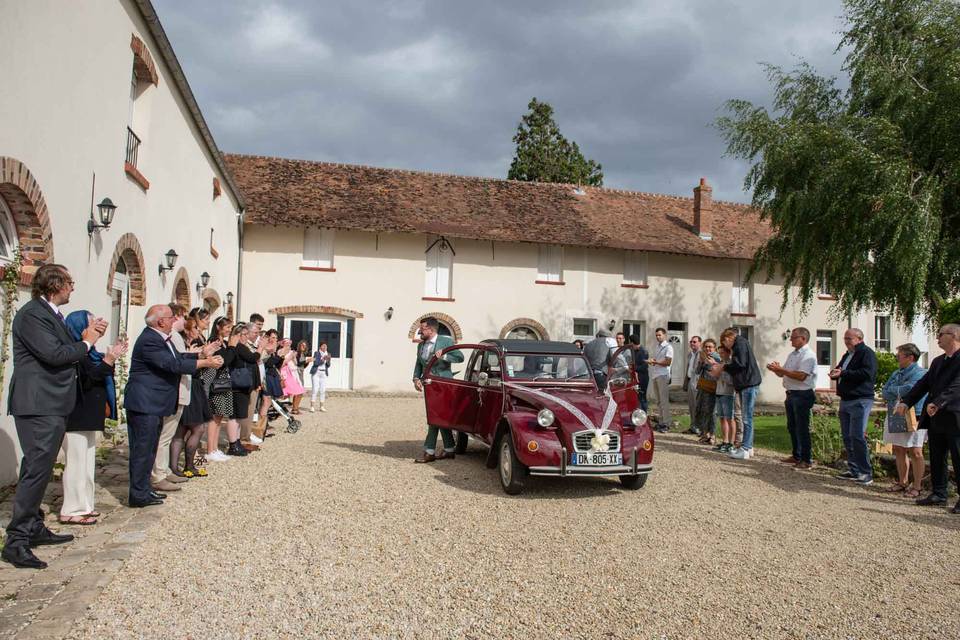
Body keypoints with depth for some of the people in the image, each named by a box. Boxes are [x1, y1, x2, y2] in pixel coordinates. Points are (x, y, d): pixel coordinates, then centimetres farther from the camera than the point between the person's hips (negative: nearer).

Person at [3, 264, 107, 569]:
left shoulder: (51, 314, 16)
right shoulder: (31, 314, -14)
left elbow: (65, 352, 16)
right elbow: (53, 354, -22)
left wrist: (87, 337, 3)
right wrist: (86, 342, -8)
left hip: (52, 405, 10)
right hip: (38, 405, -10)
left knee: (39, 469, 16)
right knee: (37, 469, -10)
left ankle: (34, 528, 27)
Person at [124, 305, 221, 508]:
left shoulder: (161, 338, 13)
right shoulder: (149, 340, -21)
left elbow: (177, 358, 15)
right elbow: (173, 365, -25)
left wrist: (200, 354, 2)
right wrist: (205, 363, -20)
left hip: (153, 403, 11)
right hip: (145, 403, -11)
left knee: (149, 448, 17)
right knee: (143, 449, -4)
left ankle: (144, 489, 26)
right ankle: (139, 495, 3)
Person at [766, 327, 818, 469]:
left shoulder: (808, 355, -13)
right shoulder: (792, 354, 16)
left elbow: (801, 376, -23)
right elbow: (782, 374, 18)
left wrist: (780, 369, -21)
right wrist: (776, 369, -4)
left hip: (803, 395, -9)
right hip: (791, 394, 9)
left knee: (802, 428, -4)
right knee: (792, 427, 15)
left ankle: (807, 460, 3)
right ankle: (796, 456, 25)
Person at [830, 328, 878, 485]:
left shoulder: (867, 353, -9)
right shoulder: (847, 355, 20)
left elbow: (867, 373, -22)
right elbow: (840, 370, 28)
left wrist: (843, 373, -22)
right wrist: (835, 373, 3)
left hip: (860, 401, -9)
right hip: (845, 400, 9)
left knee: (857, 436, -13)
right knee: (847, 436, 11)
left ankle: (866, 473, -7)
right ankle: (853, 470, 19)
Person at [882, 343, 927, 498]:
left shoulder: (920, 373, -8)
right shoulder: (896, 373, 16)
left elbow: (908, 390, -22)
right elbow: (885, 392, 9)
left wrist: (892, 390, -5)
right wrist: (899, 392, -10)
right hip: (895, 416, 8)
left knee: (915, 451, -3)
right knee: (899, 450, 11)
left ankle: (917, 486, 5)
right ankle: (903, 482, 23)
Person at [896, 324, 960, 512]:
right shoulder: (938, 361, 17)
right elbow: (923, 384, 14)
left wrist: (937, 403, -33)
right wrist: (906, 402, 2)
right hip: (936, 419, 8)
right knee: (936, 459, 14)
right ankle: (939, 493, 23)